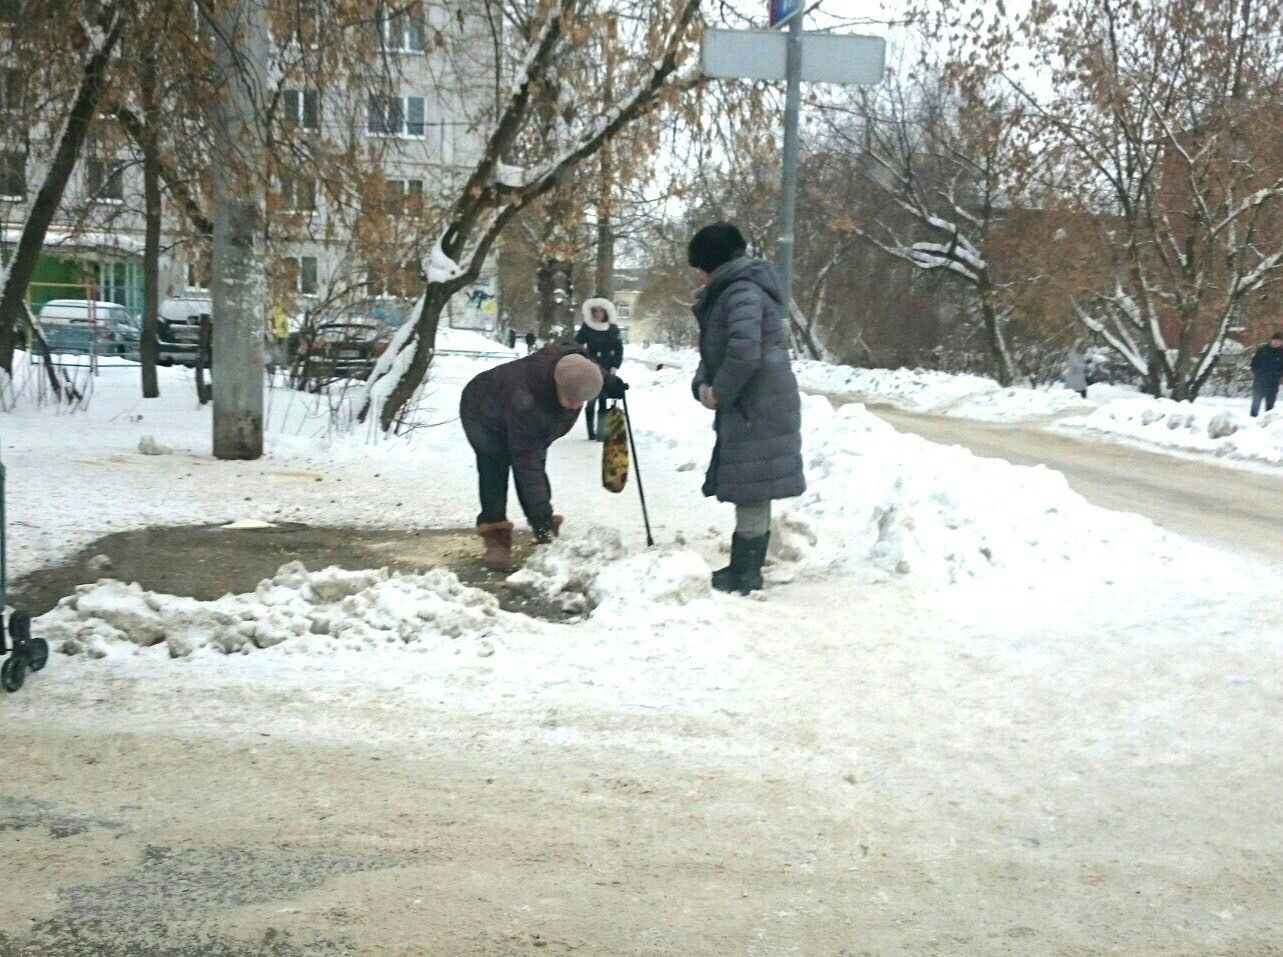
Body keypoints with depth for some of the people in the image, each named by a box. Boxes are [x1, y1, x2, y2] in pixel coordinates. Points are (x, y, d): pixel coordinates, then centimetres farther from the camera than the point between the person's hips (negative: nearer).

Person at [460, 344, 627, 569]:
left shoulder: (574, 364, -31)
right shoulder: (526, 401, -49)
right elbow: (527, 463, -45)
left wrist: (609, 383, -7)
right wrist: (543, 519, -46)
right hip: (483, 414, -6)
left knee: (533, 467, -3)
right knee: (495, 466, -21)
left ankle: (547, 534, 7)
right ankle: (496, 539, -16)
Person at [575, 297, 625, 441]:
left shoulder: (613, 329, 4)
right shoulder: (586, 328, -1)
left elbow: (619, 349, 6)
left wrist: (615, 366, -5)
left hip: (607, 371, 1)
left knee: (603, 401, 1)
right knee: (591, 401, -2)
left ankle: (602, 432, 5)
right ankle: (591, 433, 4)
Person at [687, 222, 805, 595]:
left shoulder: (743, 293, -17)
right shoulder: (730, 292, 16)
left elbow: (744, 352, -30)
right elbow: (715, 350, 18)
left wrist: (719, 393, -16)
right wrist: (702, 385, 0)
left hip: (756, 408, -10)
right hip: (748, 407, 10)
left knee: (751, 491, -4)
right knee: (752, 491, 15)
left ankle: (745, 572, 1)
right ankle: (746, 568, 24)